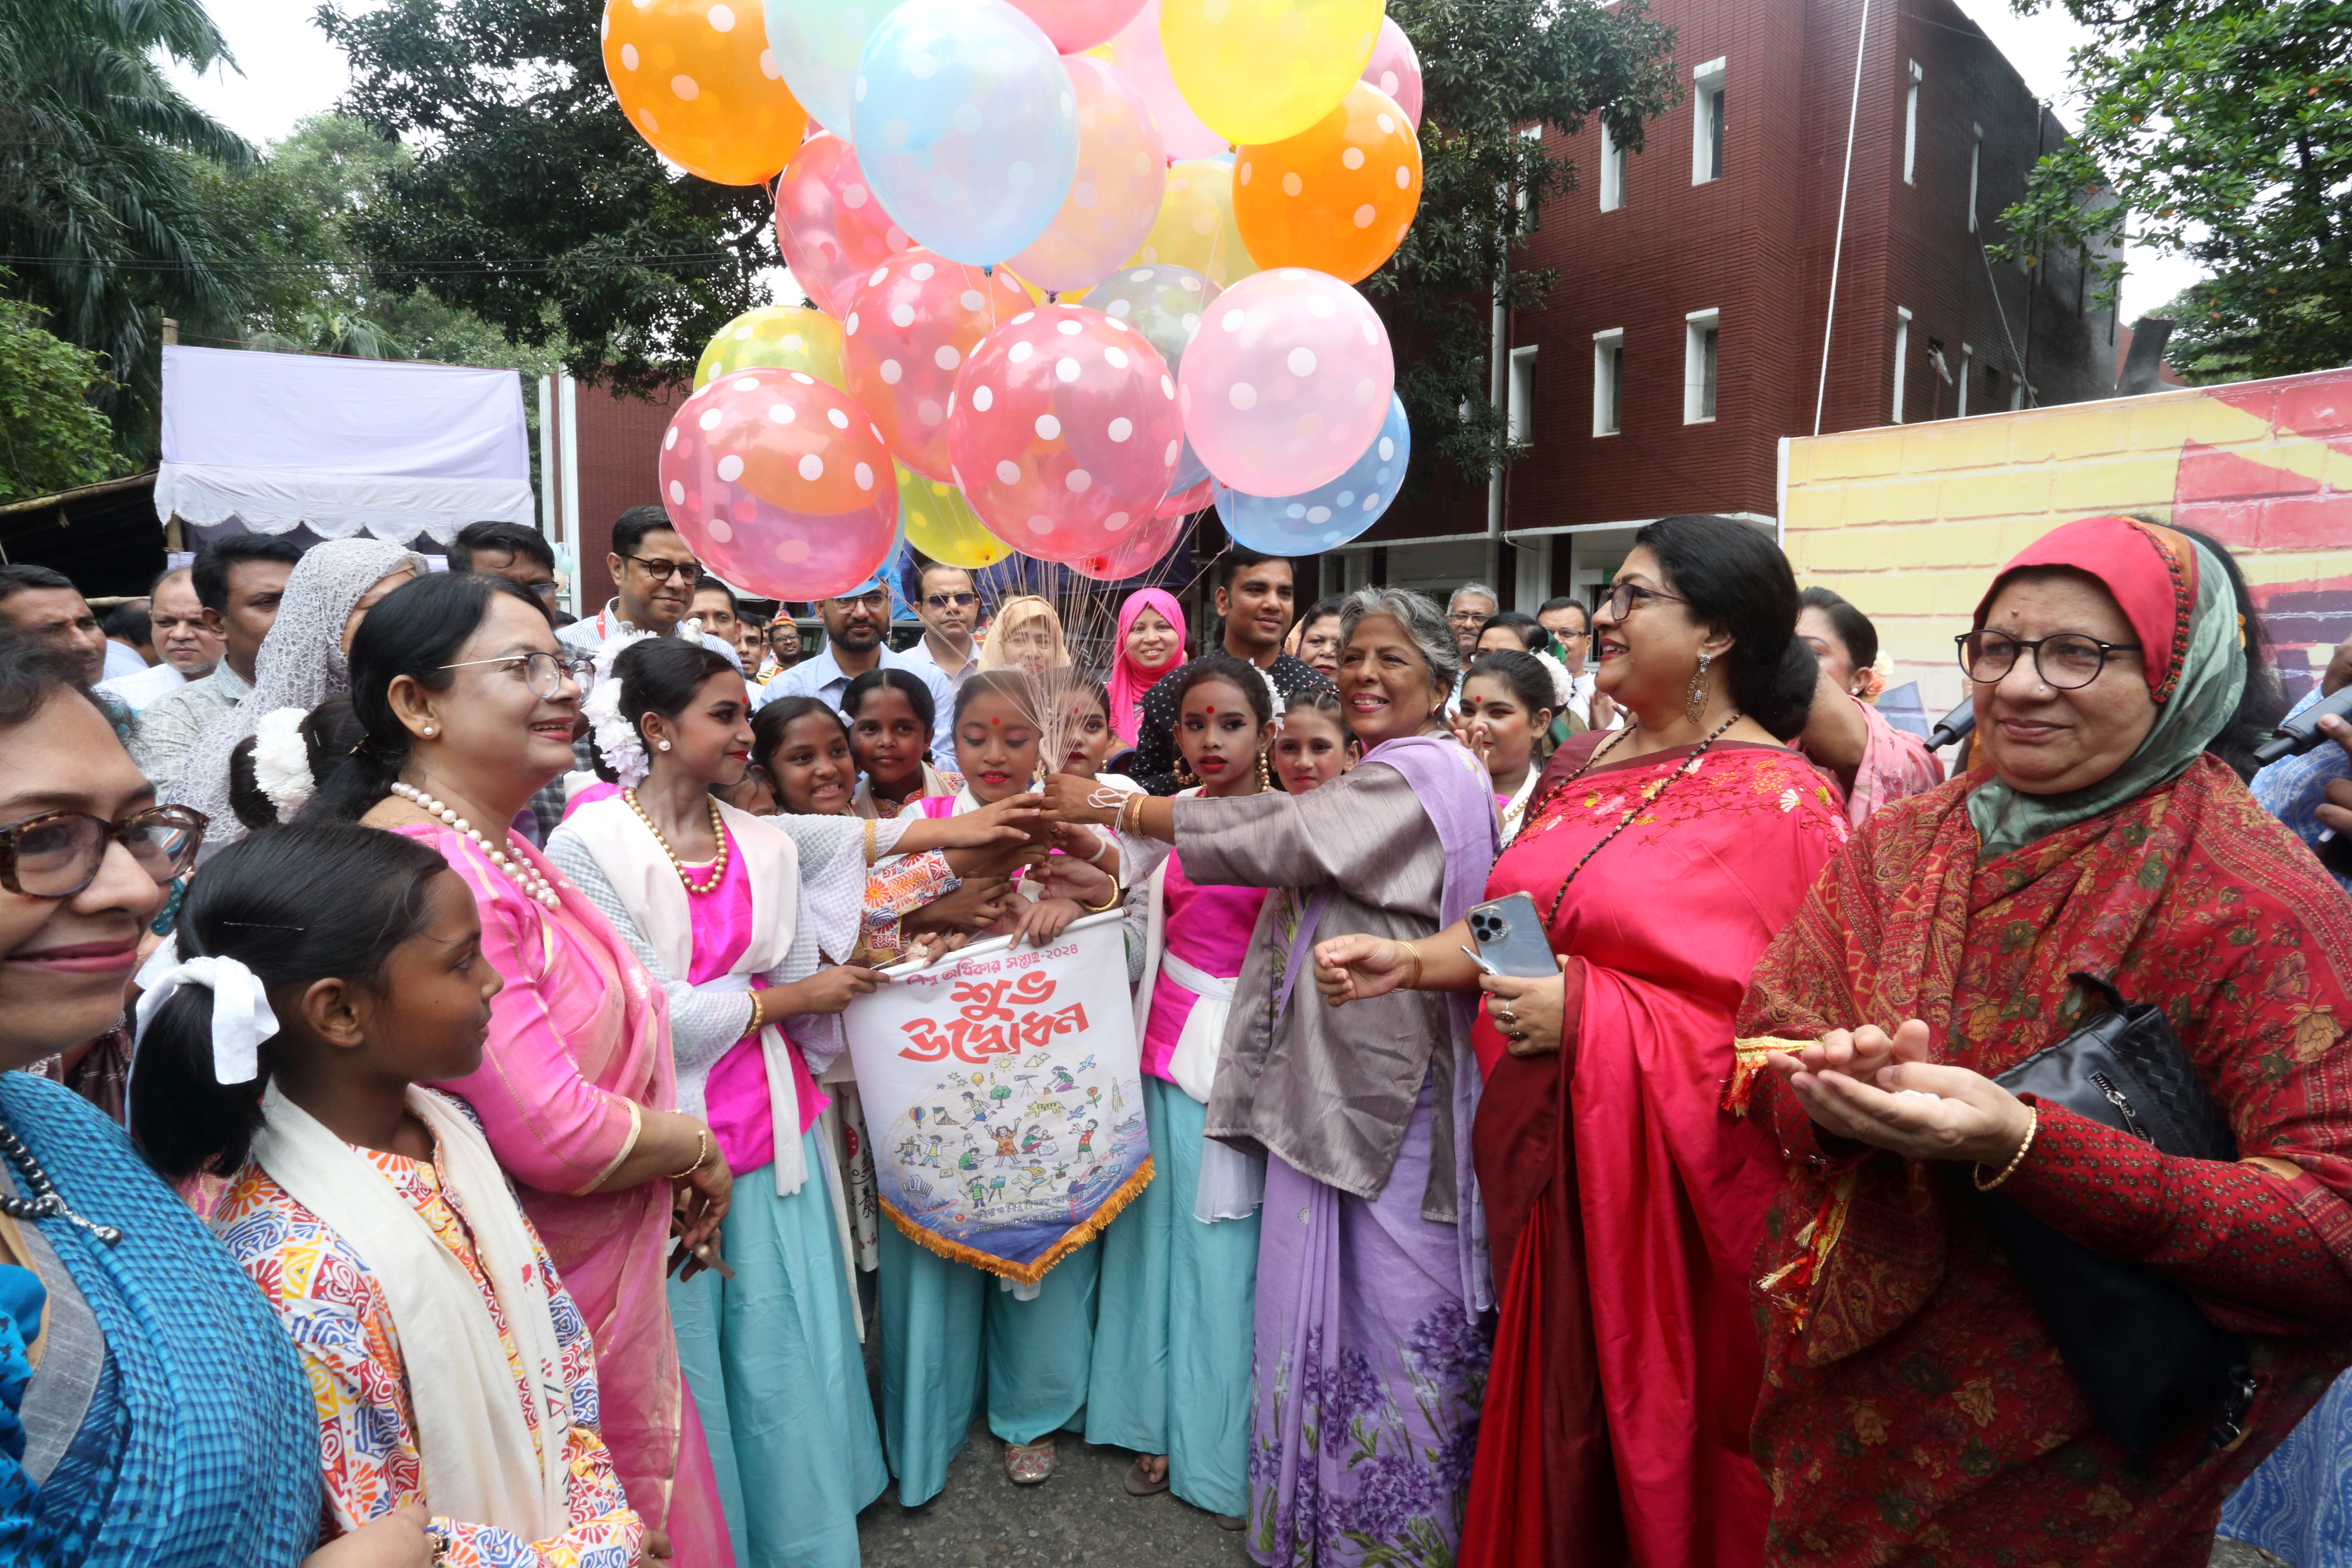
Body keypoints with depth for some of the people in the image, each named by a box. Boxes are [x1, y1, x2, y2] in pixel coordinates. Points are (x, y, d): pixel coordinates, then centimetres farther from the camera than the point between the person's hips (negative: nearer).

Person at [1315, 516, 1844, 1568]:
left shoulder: (1780, 802, -13)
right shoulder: (1585, 764, 8)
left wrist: (1589, 1015, -23)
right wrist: (1407, 961, -1)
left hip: (1663, 1181, -6)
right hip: (1544, 1153, 6)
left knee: (1651, 1436, 10)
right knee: (1549, 1413, 19)